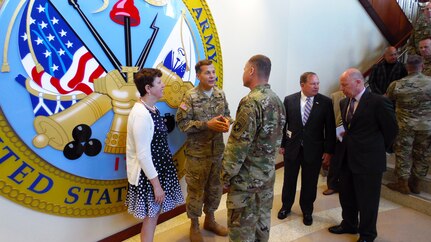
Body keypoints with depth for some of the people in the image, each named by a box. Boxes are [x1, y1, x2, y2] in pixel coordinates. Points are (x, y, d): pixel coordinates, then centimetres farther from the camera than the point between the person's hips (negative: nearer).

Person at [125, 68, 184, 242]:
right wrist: (156, 184, -20)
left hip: (158, 168, 9)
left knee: (155, 212, 20)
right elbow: (143, 155, -24)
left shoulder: (151, 108, 4)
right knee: (151, 215, 7)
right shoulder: (141, 114, -24)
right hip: (148, 173, -9)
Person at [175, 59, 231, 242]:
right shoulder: (190, 96, -13)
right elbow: (182, 122, -15)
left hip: (218, 150, 6)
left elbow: (227, 114, 13)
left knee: (215, 187, 17)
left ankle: (210, 220, 38)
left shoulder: (220, 94, 4)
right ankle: (194, 226, 28)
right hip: (197, 153, -5)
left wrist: (226, 121, -11)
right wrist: (207, 125, -23)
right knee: (196, 189, 8)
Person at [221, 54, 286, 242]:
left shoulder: (251, 102, -22)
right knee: (262, 218, 22)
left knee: (241, 226, 6)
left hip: (247, 175, -8)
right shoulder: (277, 100, 5)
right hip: (268, 171, 8)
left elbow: (239, 144, -23)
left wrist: (227, 174, -13)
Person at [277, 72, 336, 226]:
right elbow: (283, 124, 1)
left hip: (314, 150, 0)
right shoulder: (289, 100, -5)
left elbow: (330, 128, -4)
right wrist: (282, 144, 1)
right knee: (289, 180, 16)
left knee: (310, 183, 13)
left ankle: (307, 211, 35)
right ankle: (286, 206, 38)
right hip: (292, 148, 1)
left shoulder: (325, 102, -7)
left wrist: (328, 151, -6)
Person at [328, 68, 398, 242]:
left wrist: (377, 149, 3)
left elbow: (391, 129, -7)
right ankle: (349, 225, 41)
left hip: (368, 160, -7)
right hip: (346, 158, 7)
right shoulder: (344, 102, 6)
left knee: (367, 200, 9)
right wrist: (347, 139, 6)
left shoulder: (379, 102, -16)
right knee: (346, 195, 20)